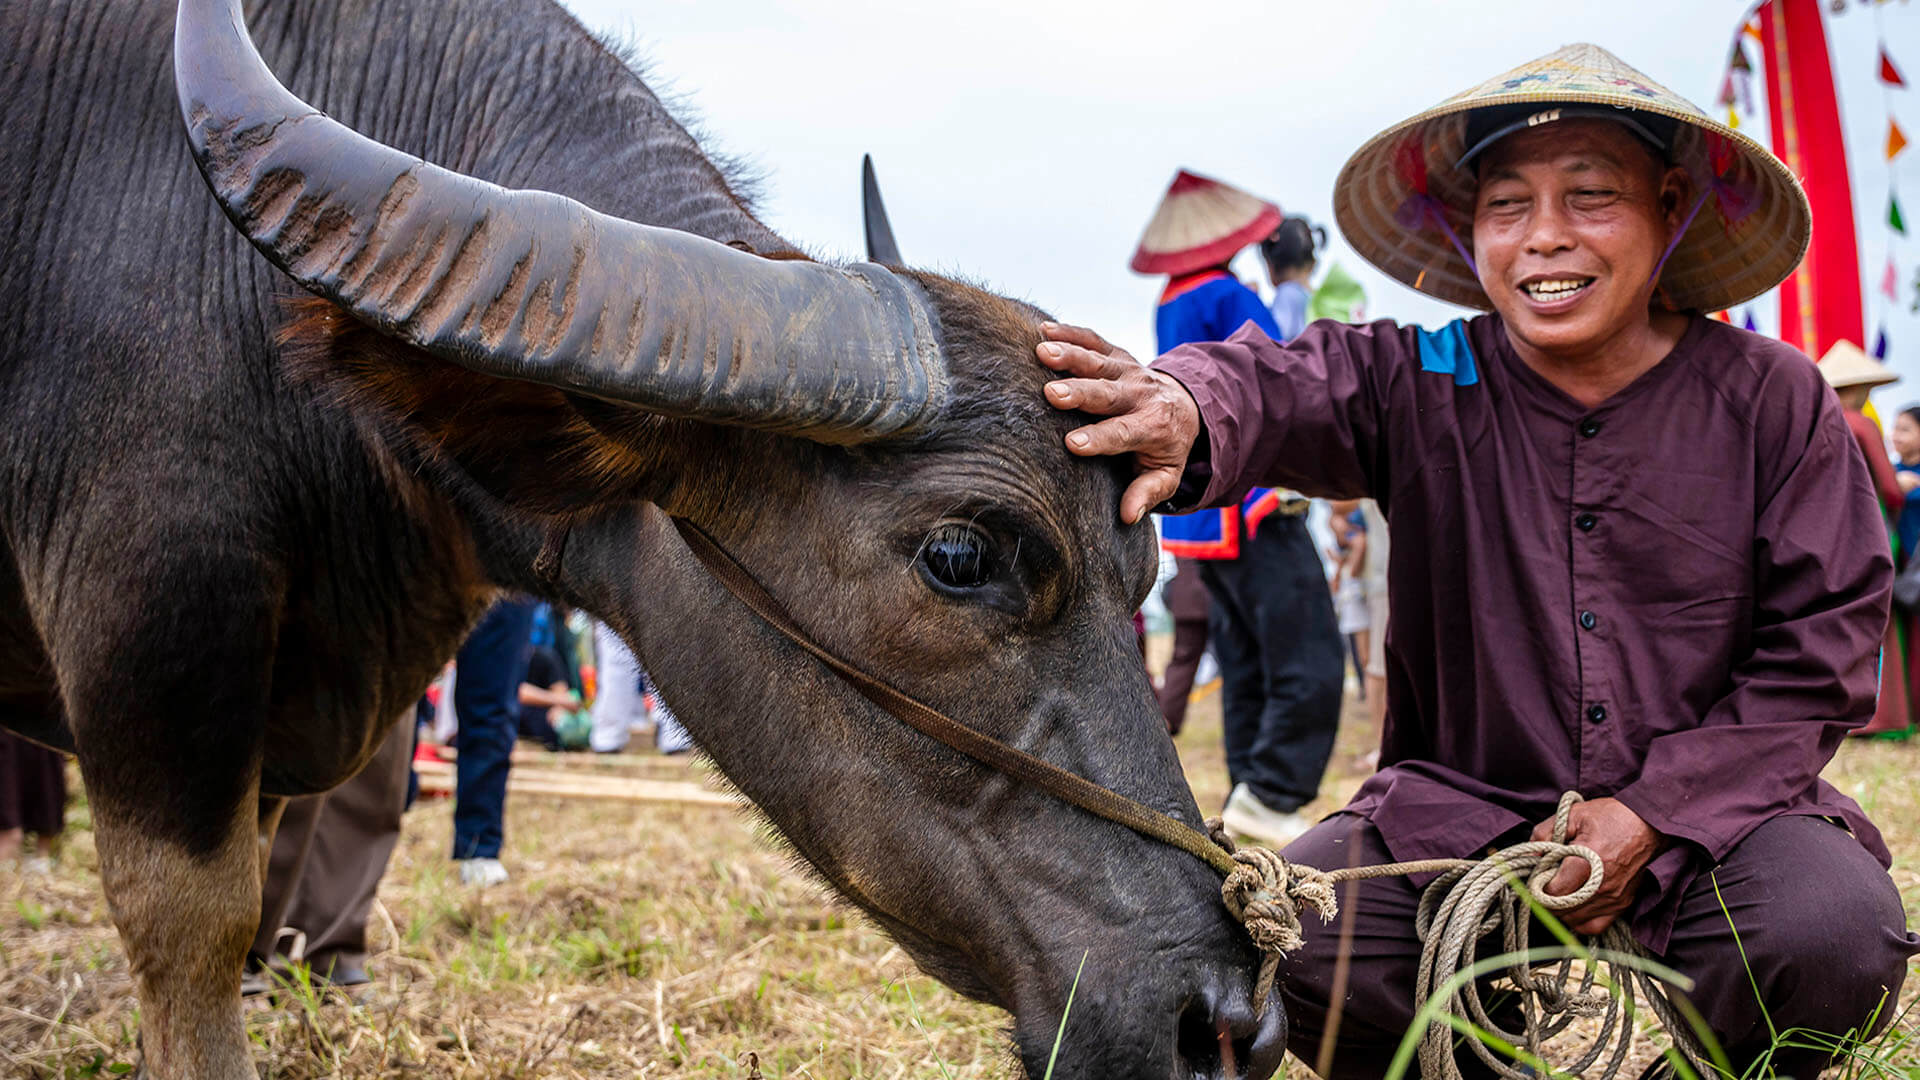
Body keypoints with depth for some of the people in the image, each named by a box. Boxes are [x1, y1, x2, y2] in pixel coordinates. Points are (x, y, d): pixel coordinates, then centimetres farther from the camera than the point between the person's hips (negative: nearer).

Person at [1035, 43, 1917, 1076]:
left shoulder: (1771, 399, 0)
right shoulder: (1422, 387, -2)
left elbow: (1823, 649, 0)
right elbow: (1281, 385, -25)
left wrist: (1654, 811, -12)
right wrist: (1185, 406, -52)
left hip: (1710, 803, 0)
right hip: (1460, 808, 0)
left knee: (1834, 933, -31)